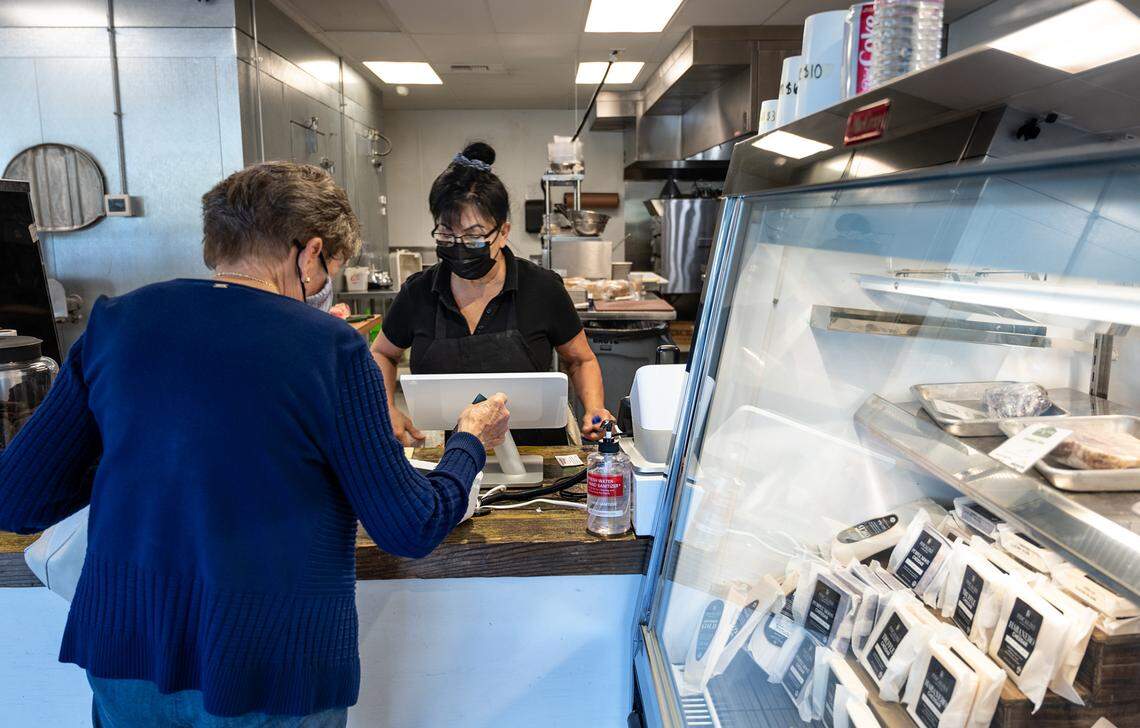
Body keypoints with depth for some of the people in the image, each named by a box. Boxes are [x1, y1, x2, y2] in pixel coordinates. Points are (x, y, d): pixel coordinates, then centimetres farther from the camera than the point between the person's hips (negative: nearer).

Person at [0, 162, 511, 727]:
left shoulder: (115, 321, -3)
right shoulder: (331, 348, -15)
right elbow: (412, 530, -10)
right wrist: (471, 442, 7)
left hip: (120, 649, 4)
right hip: (273, 666, -3)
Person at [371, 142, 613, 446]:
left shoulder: (542, 288, -5)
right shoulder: (418, 293, 0)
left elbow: (581, 361, 10)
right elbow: (382, 354, 19)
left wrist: (594, 412, -9)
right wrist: (387, 409, 2)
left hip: (534, 455, -1)